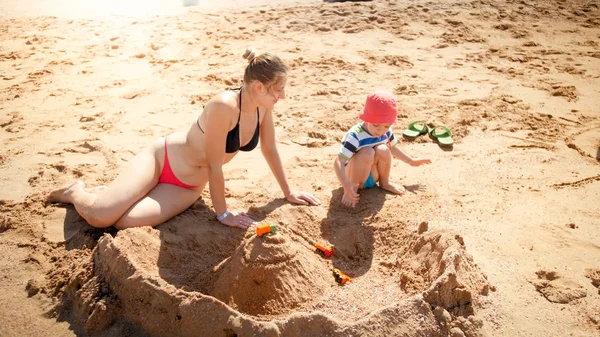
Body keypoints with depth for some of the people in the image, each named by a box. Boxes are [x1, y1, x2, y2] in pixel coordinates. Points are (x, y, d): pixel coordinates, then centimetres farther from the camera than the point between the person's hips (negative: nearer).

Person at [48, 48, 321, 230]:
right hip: (161, 158, -5)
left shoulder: (263, 107, -9)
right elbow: (215, 165, -26)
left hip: (188, 187, 5)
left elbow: (270, 150, 5)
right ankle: (78, 192, 20)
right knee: (100, 216, -17)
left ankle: (107, 195, 16)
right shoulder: (224, 106, -32)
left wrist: (287, 192, 12)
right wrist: (223, 214, -16)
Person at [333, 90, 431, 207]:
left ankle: (384, 183, 1)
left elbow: (393, 148, 16)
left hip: (372, 177, 6)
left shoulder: (386, 132, -8)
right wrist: (346, 186, -46)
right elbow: (338, 162, -35)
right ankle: (353, 187, -16)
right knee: (367, 152, -34)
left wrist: (411, 161, 23)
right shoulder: (355, 136, -29)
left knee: (383, 150, -23)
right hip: (354, 176, -6)